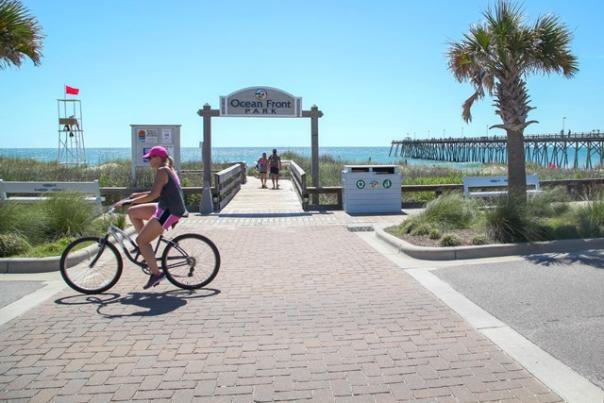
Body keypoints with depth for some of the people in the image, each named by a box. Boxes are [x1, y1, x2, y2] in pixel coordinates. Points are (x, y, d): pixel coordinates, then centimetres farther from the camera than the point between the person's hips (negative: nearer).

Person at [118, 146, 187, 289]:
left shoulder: (162, 171, -15)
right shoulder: (168, 170, 15)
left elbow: (153, 195, -23)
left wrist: (128, 201, -16)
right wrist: (137, 195, 22)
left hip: (169, 212, -10)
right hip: (165, 208, 10)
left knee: (141, 240, -6)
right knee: (132, 212, 14)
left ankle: (156, 273, -2)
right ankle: (145, 247, 18)